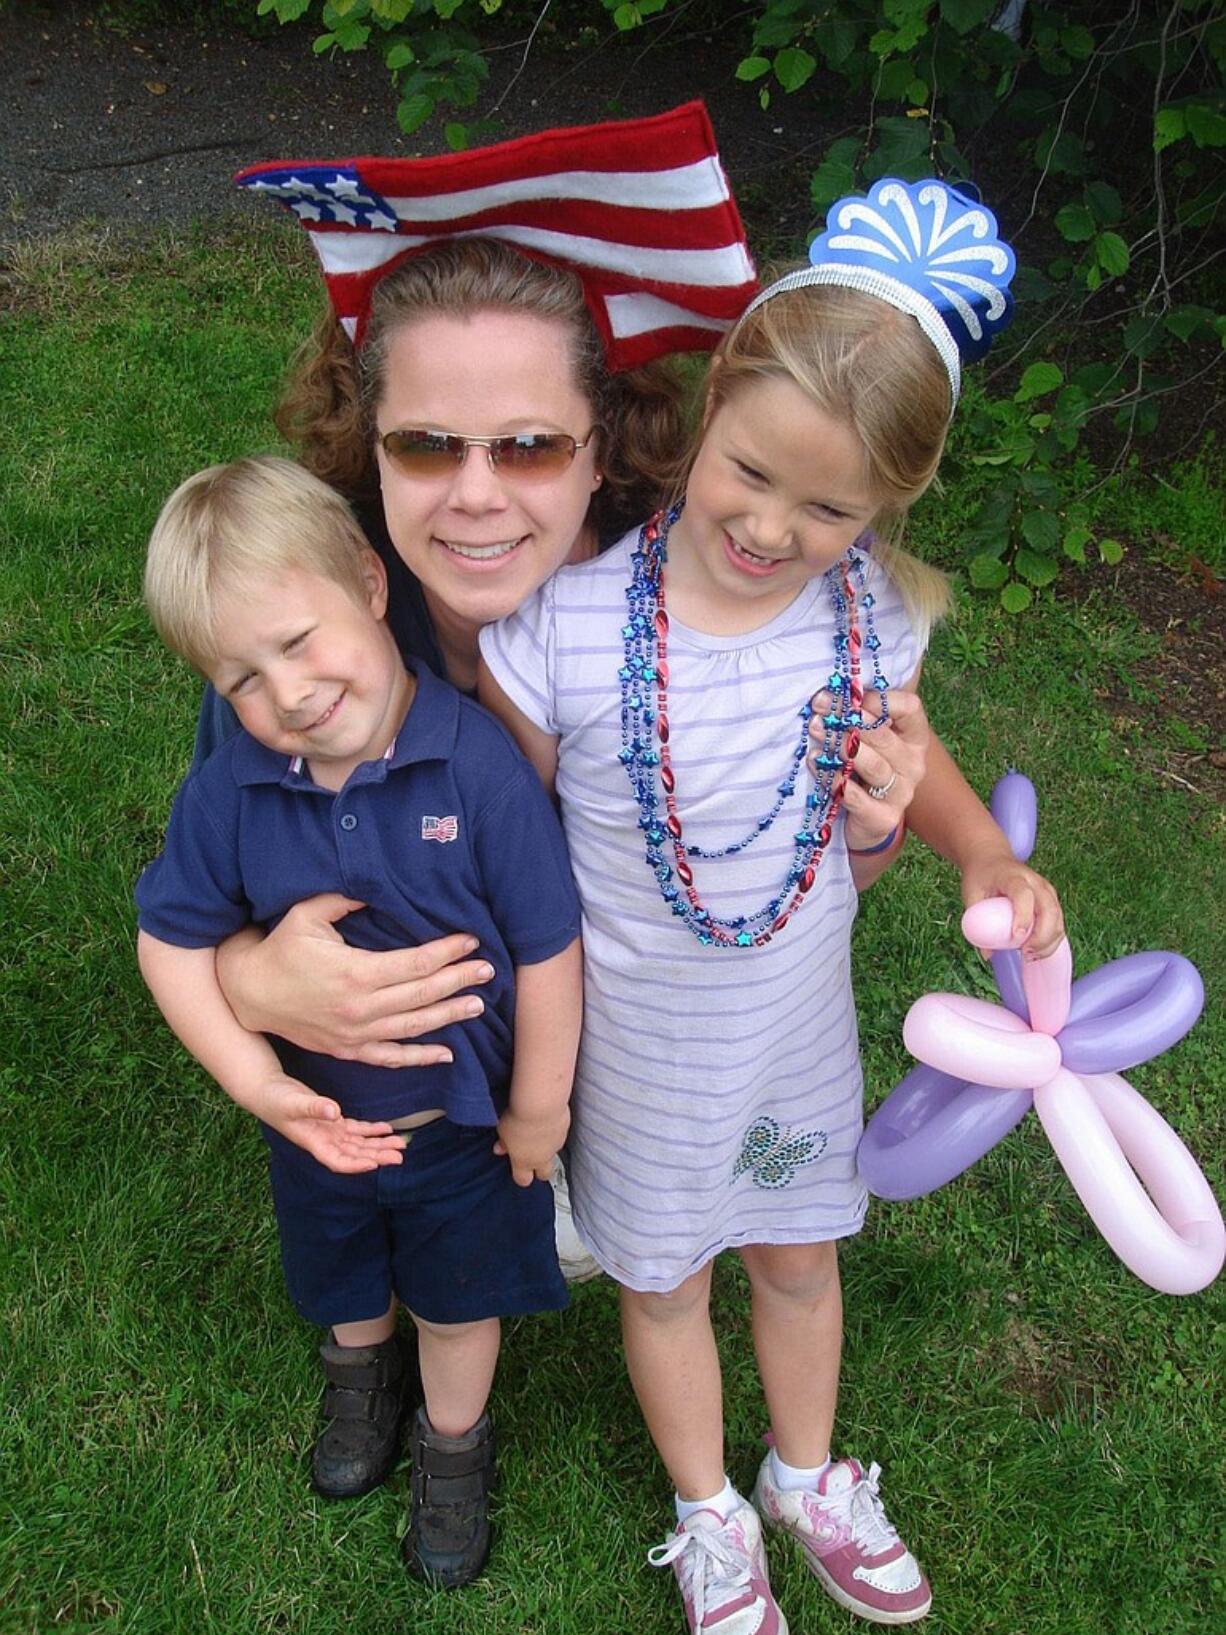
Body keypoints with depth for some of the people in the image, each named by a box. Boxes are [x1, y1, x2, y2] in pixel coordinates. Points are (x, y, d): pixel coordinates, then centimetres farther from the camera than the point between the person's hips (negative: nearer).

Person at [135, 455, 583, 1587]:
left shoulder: (479, 766, -31)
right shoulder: (226, 793, -22)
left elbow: (547, 948, -22)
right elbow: (173, 942, -10)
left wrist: (539, 1105, -12)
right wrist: (257, 1083, -19)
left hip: (467, 1121, -3)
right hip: (320, 1115, 3)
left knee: (459, 1298, 25)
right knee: (341, 1280, 32)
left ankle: (454, 1442, 55)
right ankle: (364, 1376, 66)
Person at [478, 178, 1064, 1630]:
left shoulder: (876, 614, -17)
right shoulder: (560, 629, -29)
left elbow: (851, 847, 0)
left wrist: (889, 819, -23)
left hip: (802, 1020, 3)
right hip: (639, 1039, -3)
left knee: (800, 1255, 25)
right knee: (664, 1279, 21)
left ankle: (807, 1478, 57)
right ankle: (710, 1517, 52)